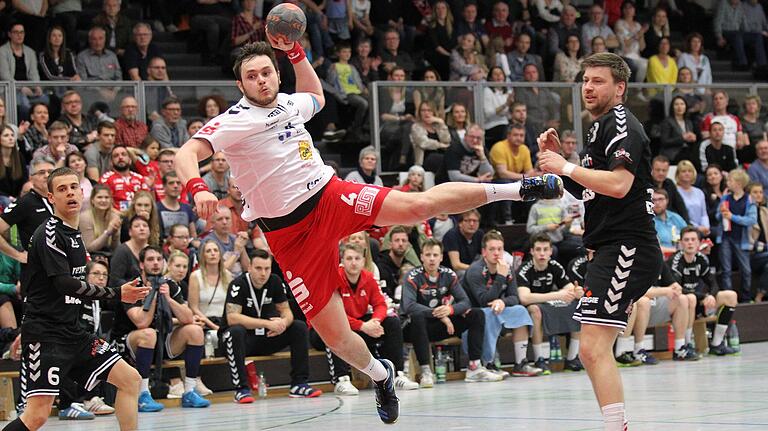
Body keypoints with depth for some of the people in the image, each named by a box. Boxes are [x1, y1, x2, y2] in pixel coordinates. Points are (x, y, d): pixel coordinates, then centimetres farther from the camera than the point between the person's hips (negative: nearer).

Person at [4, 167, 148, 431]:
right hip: (45, 335, -9)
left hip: (72, 332, 9)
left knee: (130, 380, 5)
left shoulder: (74, 235, 16)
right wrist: (116, 294, -21)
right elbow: (65, 284, -21)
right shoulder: (49, 233, -12)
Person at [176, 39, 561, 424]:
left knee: (419, 205, -22)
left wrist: (294, 51, 21)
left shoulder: (289, 103, 9)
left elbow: (316, 96, 35)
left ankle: (517, 189, -12)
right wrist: (198, 189, -43)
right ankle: (379, 375, 25)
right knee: (333, 335, -5)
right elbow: (185, 155, -23)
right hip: (290, 235, -3)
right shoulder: (235, 121, -9)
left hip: (332, 196, 3)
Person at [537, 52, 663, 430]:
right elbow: (587, 190, 29)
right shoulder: (601, 128, 22)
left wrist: (565, 167, -16)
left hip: (626, 247, -11)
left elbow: (619, 184, -24)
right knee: (592, 351, 16)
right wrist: (557, 159, 14)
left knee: (593, 348, -20)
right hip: (611, 250, 11)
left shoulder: (621, 125, -9)